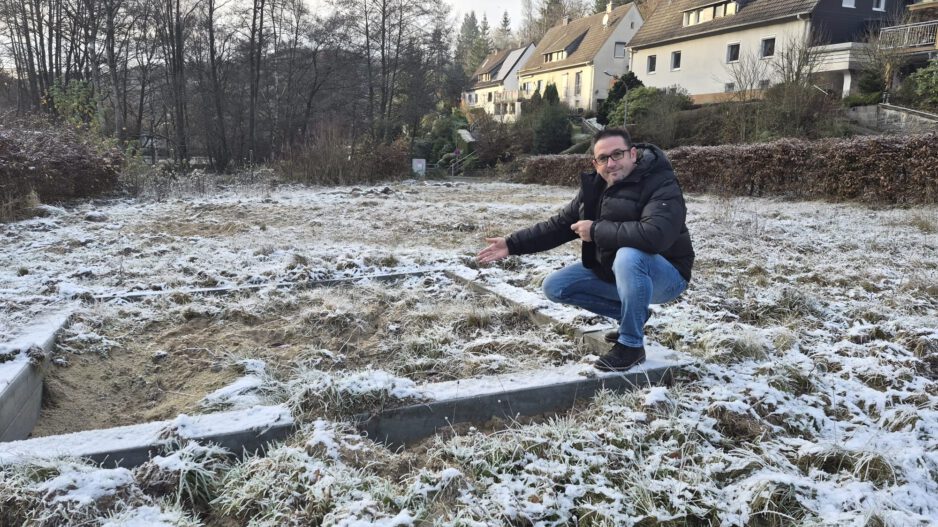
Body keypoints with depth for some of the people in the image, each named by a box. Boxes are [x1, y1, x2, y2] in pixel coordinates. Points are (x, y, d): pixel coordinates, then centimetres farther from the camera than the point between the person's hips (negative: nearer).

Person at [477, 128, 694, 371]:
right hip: (610, 270, 8)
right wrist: (513, 244, -2)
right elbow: (560, 225, 6)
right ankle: (632, 314, 11)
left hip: (664, 275, -7)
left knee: (629, 255, -40)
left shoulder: (661, 186, -24)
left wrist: (596, 230, -32)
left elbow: (655, 235, -42)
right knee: (555, 286, 2)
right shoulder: (594, 187, -1)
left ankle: (631, 345, -20)